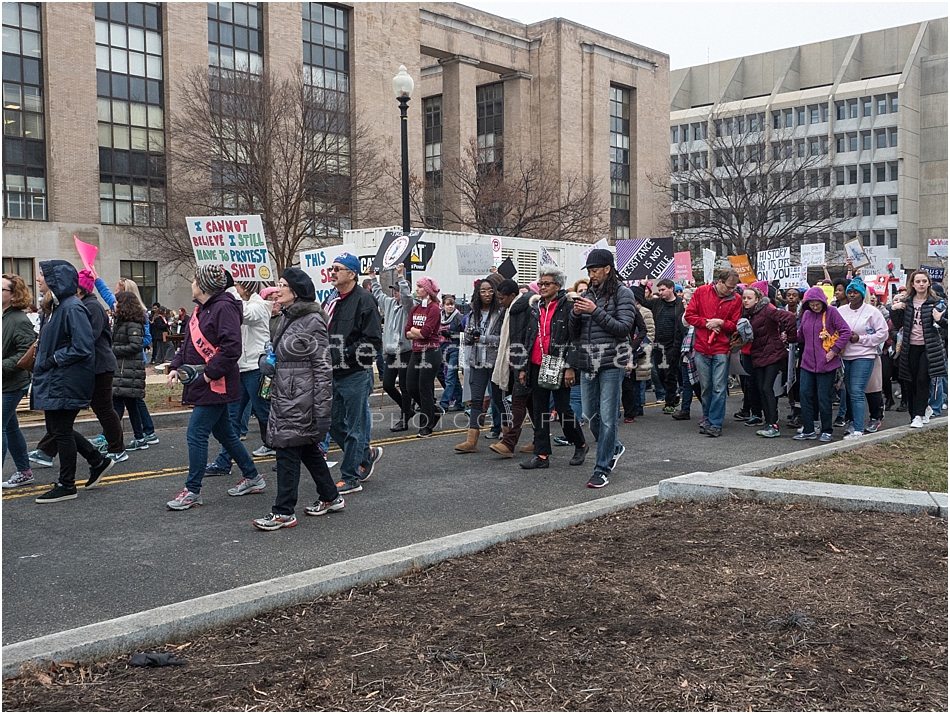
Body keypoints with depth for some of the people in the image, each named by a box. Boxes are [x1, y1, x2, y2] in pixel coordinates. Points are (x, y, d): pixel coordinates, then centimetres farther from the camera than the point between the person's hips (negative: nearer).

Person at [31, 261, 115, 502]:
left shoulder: (72, 308, -20)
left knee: (62, 430, 0)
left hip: (66, 382, -10)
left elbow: (83, 347, -24)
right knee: (55, 427, 15)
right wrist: (42, 359, 5)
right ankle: (98, 461, 27)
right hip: (53, 379, 10)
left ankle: (66, 486, 13)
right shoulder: (54, 306, 11)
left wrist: (52, 360, -17)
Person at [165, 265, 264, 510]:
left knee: (196, 434, -7)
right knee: (224, 432, 17)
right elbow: (189, 344, 20)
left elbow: (232, 348, -25)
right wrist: (176, 366, 6)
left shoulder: (223, 307, -17)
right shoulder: (202, 309, 15)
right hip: (203, 383, 10)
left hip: (216, 385, -10)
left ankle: (192, 491, 2)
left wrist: (211, 372, -22)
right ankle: (252, 477, 29)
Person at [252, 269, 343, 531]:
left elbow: (323, 367, -16)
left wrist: (322, 410, -19)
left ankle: (284, 512, 3)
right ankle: (330, 498, 29)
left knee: (288, 450, -5)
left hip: (301, 398, -9)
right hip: (284, 395, 9)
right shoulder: (287, 317, 13)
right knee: (308, 449, 16)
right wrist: (270, 364, 8)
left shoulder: (312, 321, -14)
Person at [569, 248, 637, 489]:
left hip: (611, 362, -6)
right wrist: (576, 313, -6)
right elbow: (574, 333, 14)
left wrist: (596, 311, -17)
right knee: (590, 415, 13)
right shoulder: (588, 294, 13)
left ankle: (602, 469, 4)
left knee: (607, 417, -3)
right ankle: (613, 448, 37)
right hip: (588, 363, 6)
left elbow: (624, 328, -13)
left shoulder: (622, 293, -3)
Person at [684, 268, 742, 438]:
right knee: (705, 387, 9)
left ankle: (715, 424, 1)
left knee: (719, 388, -5)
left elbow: (735, 326, 2)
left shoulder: (736, 300, 0)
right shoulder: (701, 292, 1)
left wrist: (721, 323, -15)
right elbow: (689, 315, 1)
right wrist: (706, 323, -10)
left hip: (721, 349, -1)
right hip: (701, 348, 1)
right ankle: (707, 419, 23)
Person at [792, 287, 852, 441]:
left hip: (826, 363, -5)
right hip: (808, 362, 5)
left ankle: (827, 431, 14)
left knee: (824, 397, 0)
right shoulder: (806, 314, 9)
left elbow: (846, 331, -12)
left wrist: (834, 350, -14)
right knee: (805, 394, 3)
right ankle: (808, 430, 12)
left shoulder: (831, 312, -7)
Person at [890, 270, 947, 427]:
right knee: (911, 382, 6)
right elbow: (898, 325, 7)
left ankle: (919, 416, -7)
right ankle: (924, 408, 25)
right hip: (911, 348, 4)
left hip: (929, 348, -3)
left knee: (923, 380, -10)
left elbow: (945, 325, 2)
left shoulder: (936, 303, -2)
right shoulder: (906, 303, 6)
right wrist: (894, 310, -8)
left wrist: (939, 320, -20)